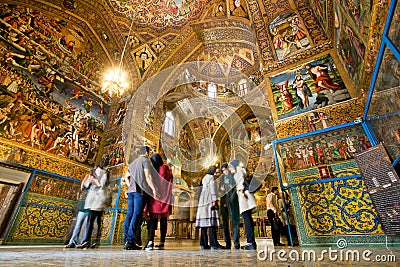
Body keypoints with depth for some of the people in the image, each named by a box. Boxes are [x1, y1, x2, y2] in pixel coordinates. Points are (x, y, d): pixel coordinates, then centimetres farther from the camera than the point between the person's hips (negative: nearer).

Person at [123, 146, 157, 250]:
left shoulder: (133, 162, 23)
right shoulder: (145, 160, -1)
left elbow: (126, 176, 26)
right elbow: (147, 176, -11)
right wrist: (153, 188, -11)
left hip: (131, 191, 7)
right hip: (140, 191, -7)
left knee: (129, 214, 7)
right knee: (136, 215, -7)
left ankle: (126, 241, 10)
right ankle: (130, 241, -7)